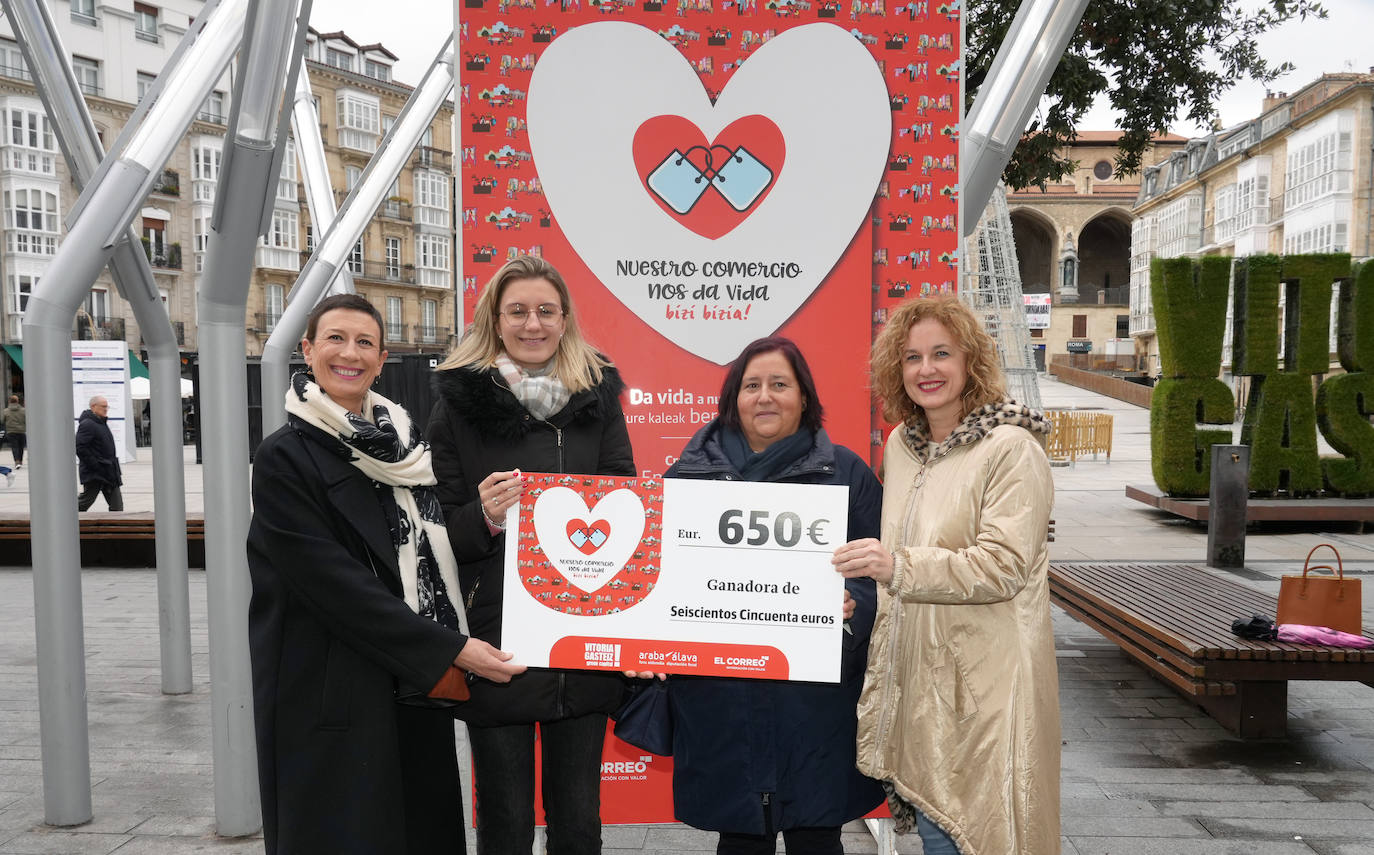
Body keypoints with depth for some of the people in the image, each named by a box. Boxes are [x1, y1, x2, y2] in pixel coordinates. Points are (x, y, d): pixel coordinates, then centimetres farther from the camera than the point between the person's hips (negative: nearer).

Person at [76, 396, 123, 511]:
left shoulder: (102, 423, 16)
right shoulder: (87, 424, -14)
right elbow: (80, 448, -22)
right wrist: (95, 465, -22)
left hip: (108, 472, 9)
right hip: (94, 474, -9)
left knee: (117, 505, 4)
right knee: (85, 501, 1)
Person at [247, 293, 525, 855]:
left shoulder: (404, 444, 10)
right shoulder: (285, 456, -8)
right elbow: (330, 580, -16)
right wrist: (448, 650, -18)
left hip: (419, 687, 6)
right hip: (329, 697, -6)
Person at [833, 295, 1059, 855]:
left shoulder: (1012, 449, -12)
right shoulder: (901, 442, 10)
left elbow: (1004, 566, -20)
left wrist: (898, 566, -26)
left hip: (983, 678, -6)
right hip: (915, 668, 7)